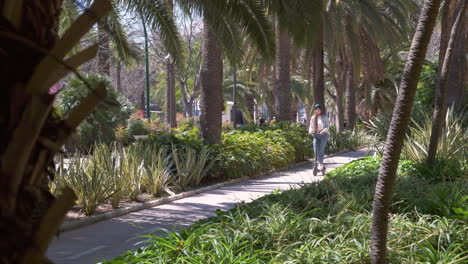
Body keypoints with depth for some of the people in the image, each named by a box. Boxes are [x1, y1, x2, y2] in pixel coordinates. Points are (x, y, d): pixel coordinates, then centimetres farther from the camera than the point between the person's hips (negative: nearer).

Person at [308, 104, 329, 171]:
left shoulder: (324, 117, 0)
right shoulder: (313, 118, 11)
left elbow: (327, 126, -6)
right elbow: (311, 126, 12)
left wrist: (323, 131, -24)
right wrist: (310, 131, -9)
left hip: (323, 135, -4)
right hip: (316, 135, 4)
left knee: (321, 150, -10)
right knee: (316, 150, -4)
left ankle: (321, 164, -7)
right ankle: (320, 164, 9)